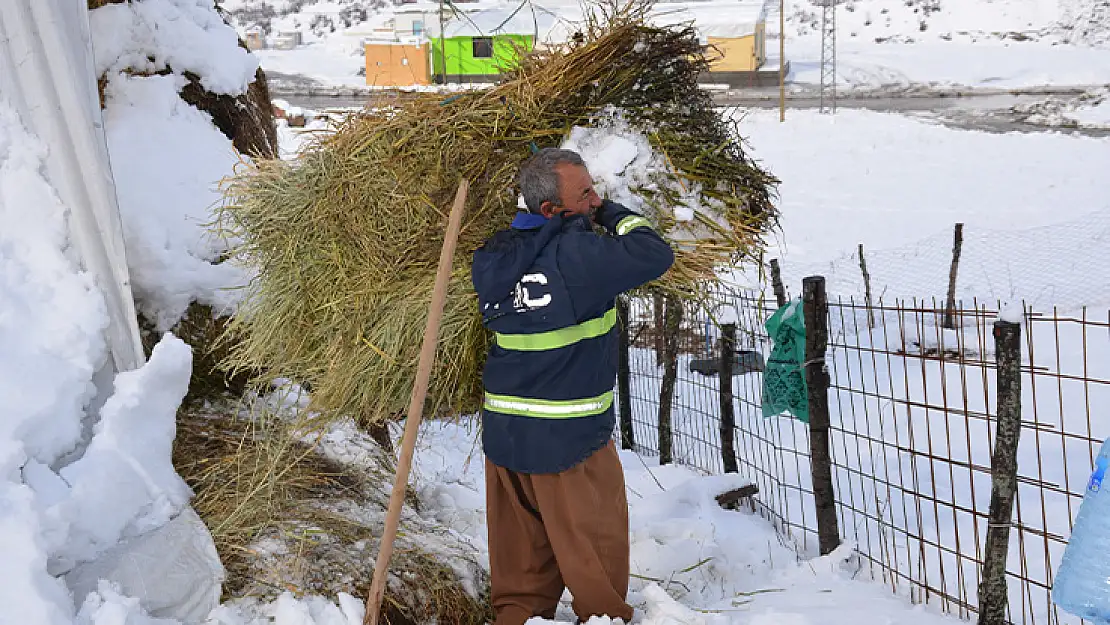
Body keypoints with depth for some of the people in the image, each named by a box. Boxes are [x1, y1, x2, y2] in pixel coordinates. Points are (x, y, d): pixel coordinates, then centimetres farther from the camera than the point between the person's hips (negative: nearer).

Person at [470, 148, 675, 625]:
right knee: (595, 537, 11)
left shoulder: (494, 256, 1)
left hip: (503, 429, 7)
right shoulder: (579, 254, -19)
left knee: (521, 538, 18)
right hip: (569, 433, -6)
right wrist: (611, 213, 0)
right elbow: (656, 255, -15)